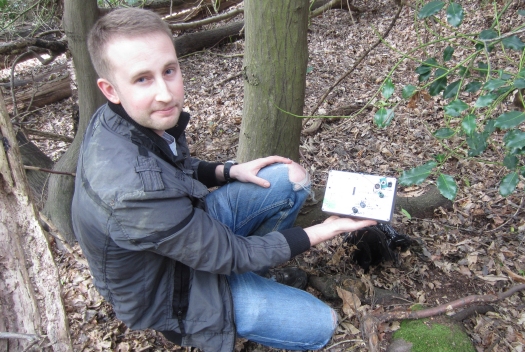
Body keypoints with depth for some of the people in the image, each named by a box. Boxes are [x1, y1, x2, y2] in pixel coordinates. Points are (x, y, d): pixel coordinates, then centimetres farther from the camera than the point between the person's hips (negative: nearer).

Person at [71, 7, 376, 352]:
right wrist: (323, 231, -18)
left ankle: (253, 260, 14)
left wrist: (229, 171, -6)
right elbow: (228, 256, -26)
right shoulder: (135, 192, -40)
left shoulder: (119, 119, -14)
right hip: (170, 289, -7)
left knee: (291, 179, -3)